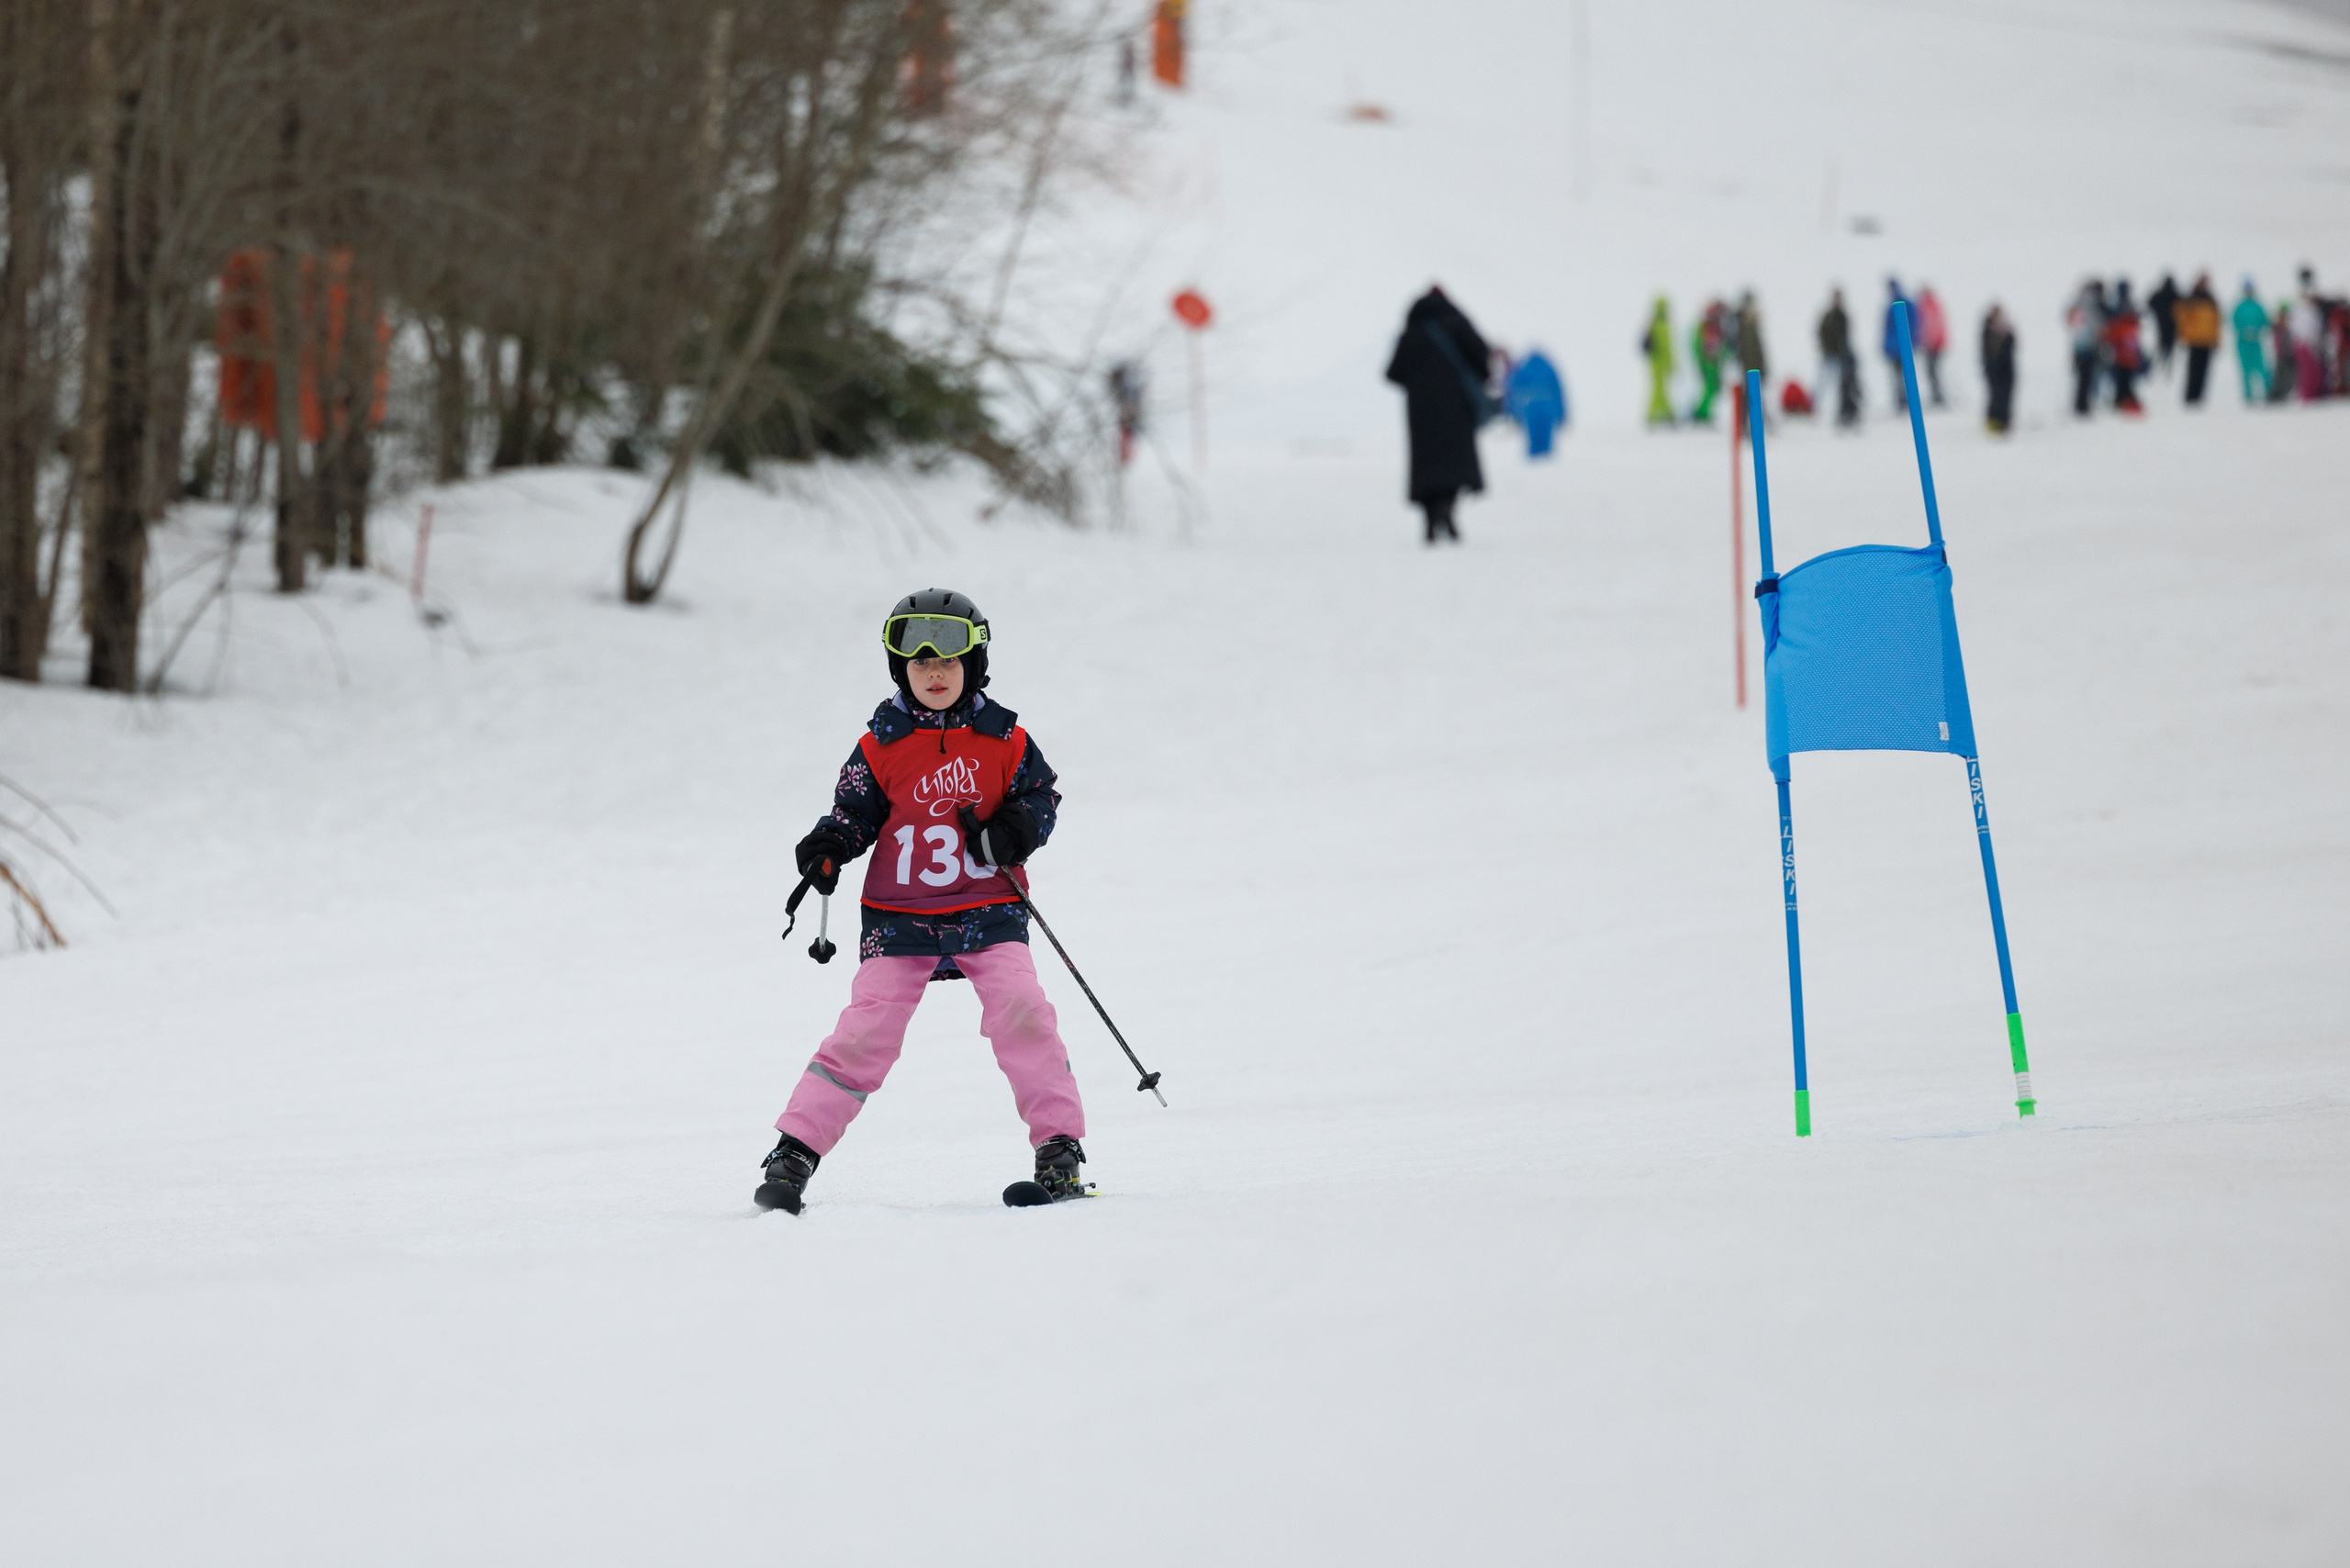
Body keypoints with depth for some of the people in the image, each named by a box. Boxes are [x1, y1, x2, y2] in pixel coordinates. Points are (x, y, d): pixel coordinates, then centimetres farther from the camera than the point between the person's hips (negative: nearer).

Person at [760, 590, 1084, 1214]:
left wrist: (1012, 831, -12)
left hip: (988, 909, 0)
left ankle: (1060, 1149, -9)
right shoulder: (882, 745, 0)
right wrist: (828, 847, -13)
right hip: (900, 914, 0)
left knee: (1020, 1014, -17)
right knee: (867, 1029, -8)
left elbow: (1042, 795, 9)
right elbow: (855, 810, 7)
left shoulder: (1004, 738, 1)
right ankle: (795, 1151, -2)